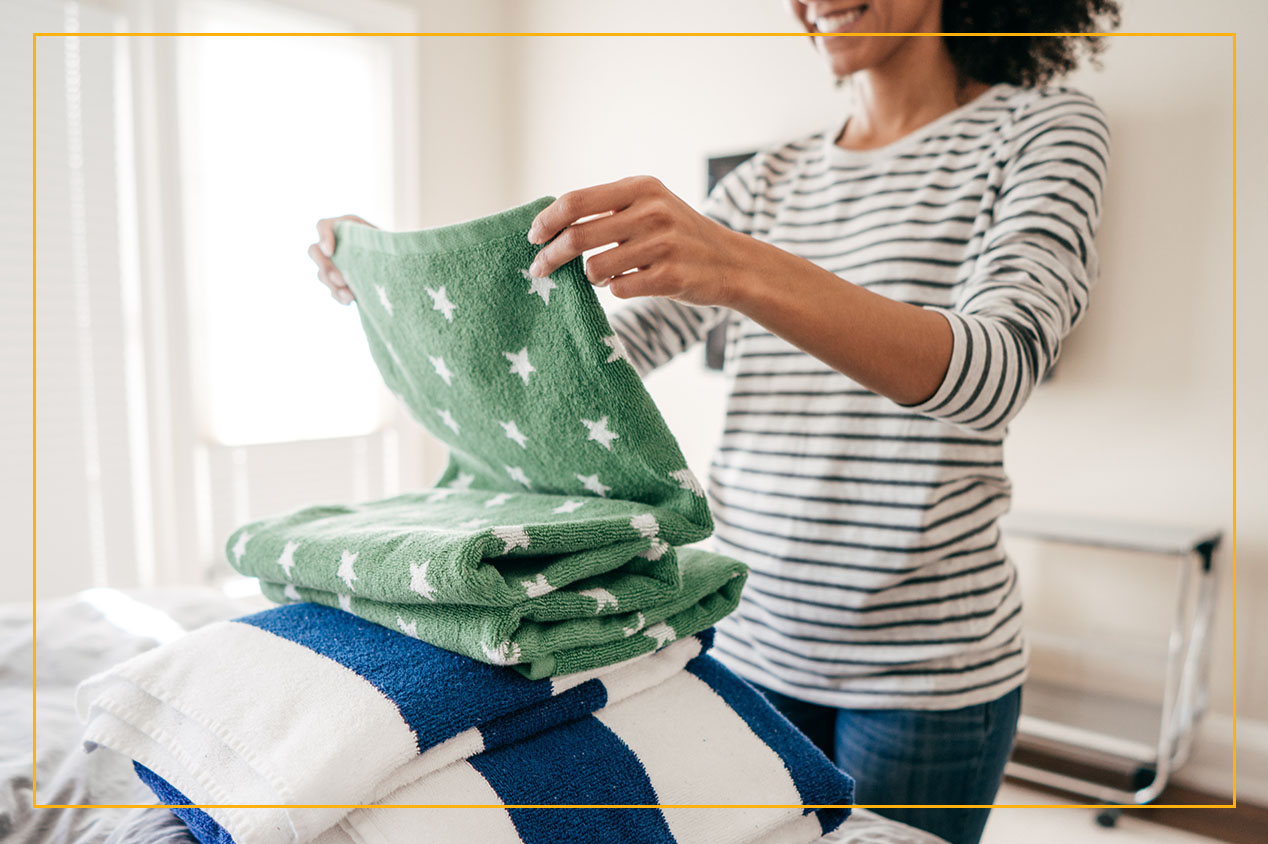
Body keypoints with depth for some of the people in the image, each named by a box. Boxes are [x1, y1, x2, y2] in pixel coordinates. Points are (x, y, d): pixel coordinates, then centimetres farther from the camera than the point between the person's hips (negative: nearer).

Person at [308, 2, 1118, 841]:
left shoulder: (1045, 127, -4)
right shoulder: (767, 181, 8)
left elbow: (1000, 368, -23)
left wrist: (743, 269, -37)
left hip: (922, 667, -4)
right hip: (751, 640, 4)